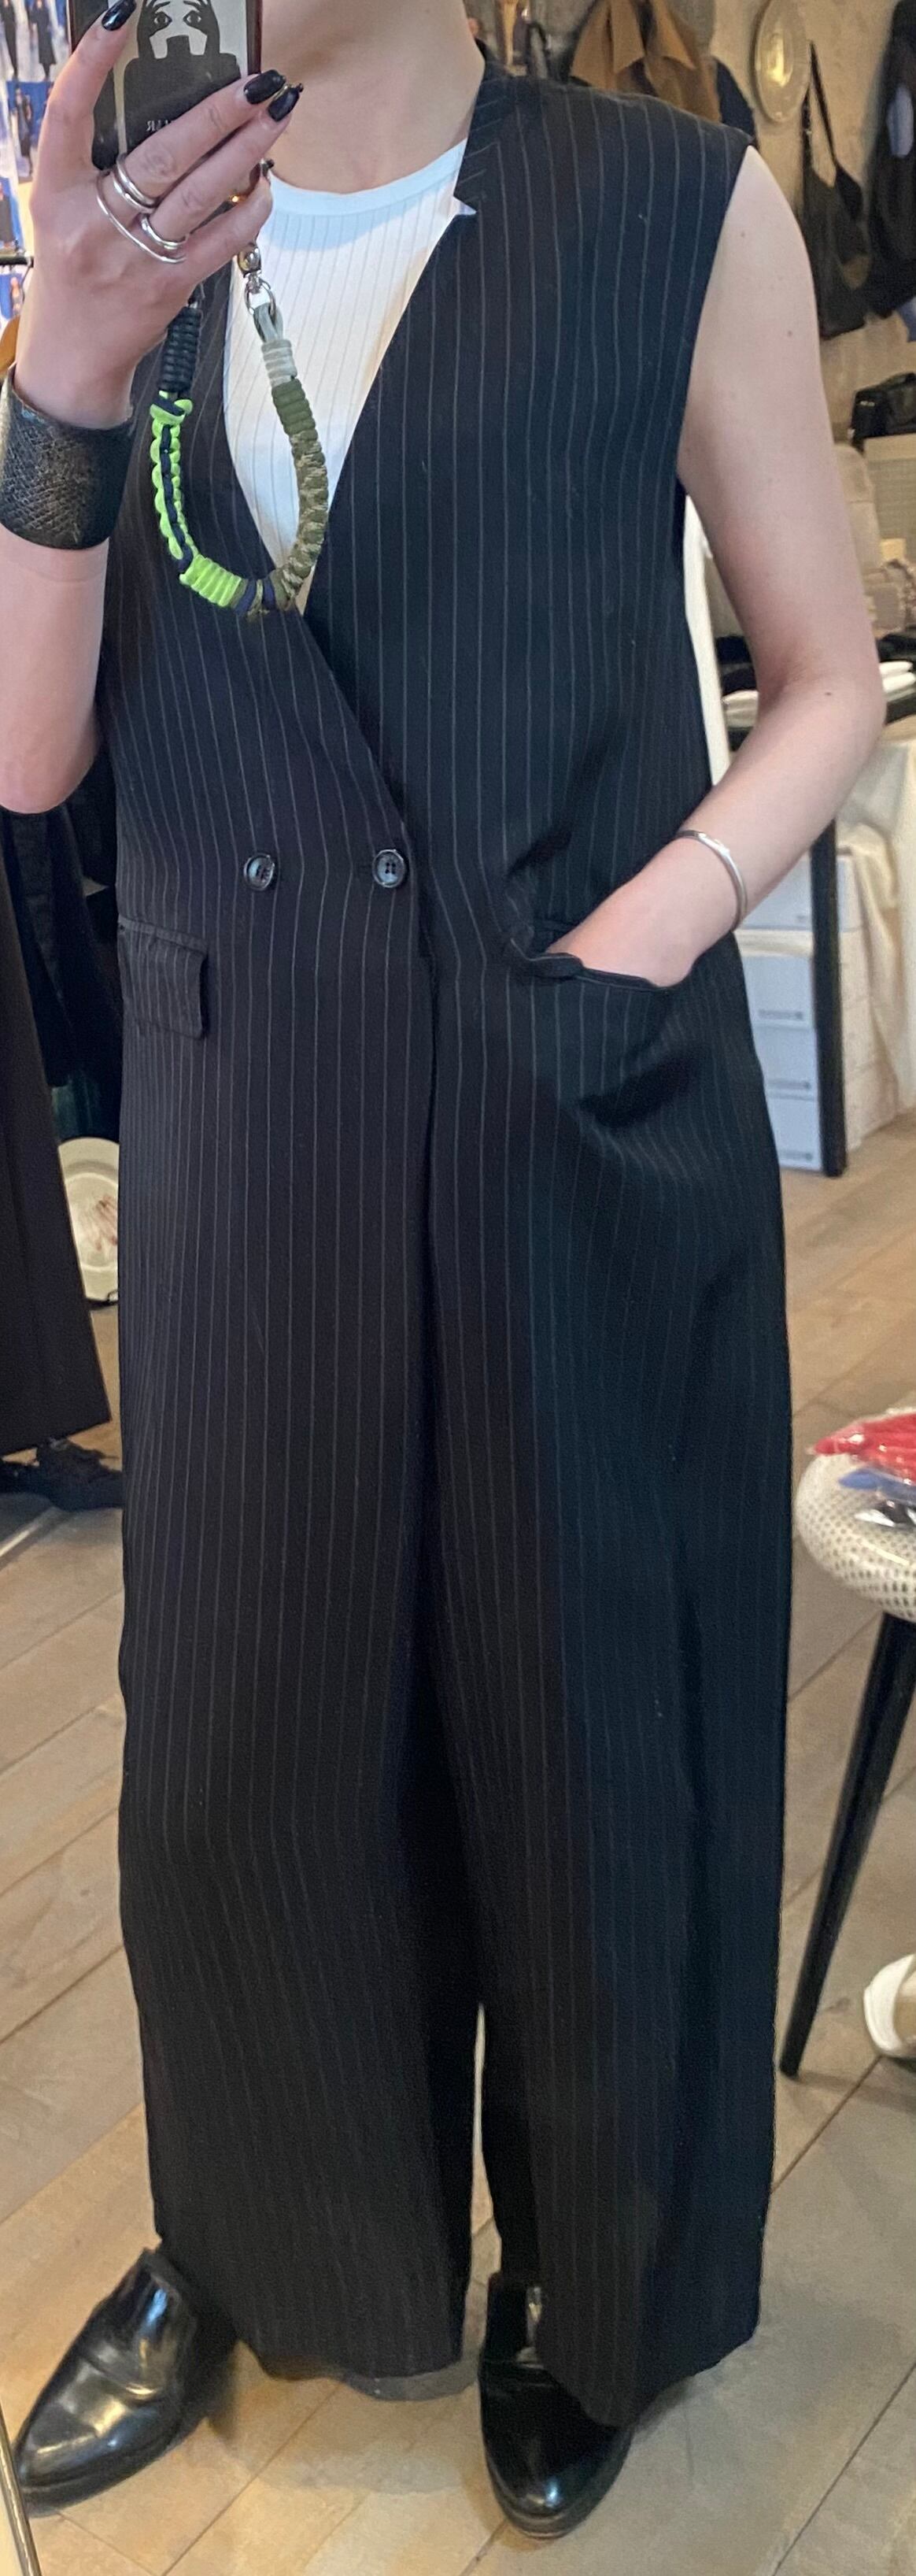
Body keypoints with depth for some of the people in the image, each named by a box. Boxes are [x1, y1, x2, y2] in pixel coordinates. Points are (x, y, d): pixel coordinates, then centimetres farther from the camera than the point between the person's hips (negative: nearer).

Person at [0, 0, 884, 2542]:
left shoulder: (677, 210, -3)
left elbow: (827, 677, 2)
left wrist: (656, 925, -15)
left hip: (593, 1139, -3)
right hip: (247, 1151, 3)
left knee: (589, 1727, 12)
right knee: (243, 1732, 15)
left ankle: (593, 2293, 37)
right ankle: (249, 2248, 40)